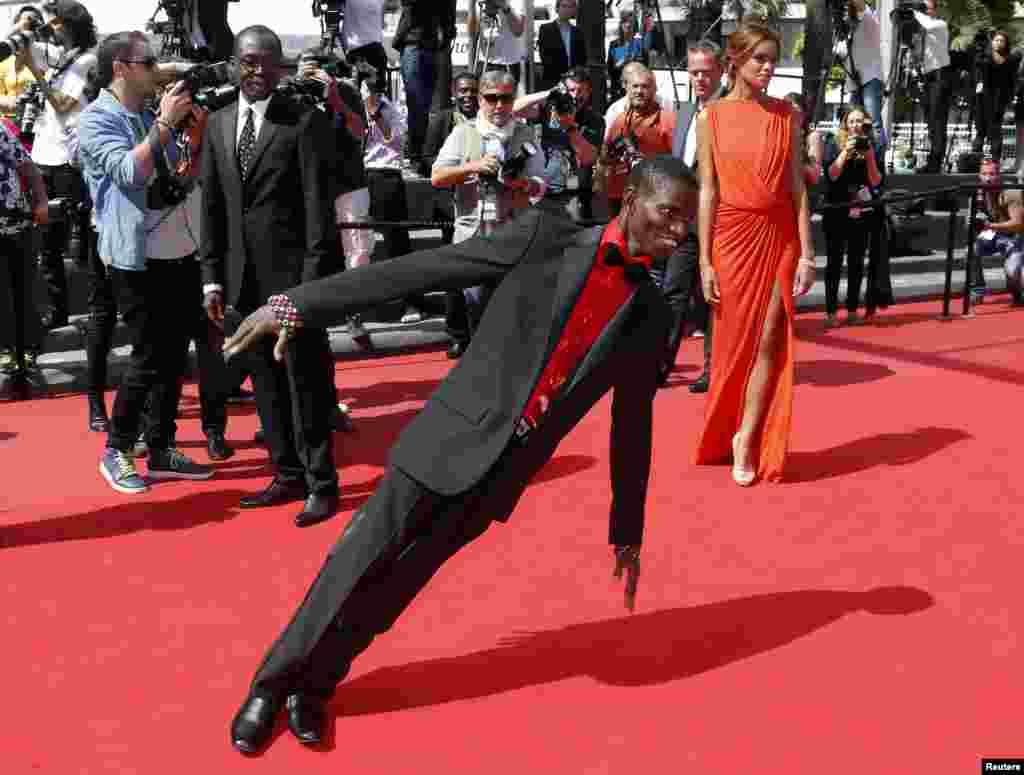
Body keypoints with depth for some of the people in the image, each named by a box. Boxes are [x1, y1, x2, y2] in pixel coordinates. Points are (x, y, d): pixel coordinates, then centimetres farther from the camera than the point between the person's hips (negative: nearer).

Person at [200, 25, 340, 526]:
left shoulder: (305, 122, -5)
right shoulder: (218, 124, 11)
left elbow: (319, 204, -10)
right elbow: (212, 204, 12)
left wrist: (314, 278, -15)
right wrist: (212, 276, 8)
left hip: (294, 272, -5)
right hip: (243, 276, 6)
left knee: (306, 380, 0)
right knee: (265, 383, 11)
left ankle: (322, 484, 9)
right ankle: (288, 475, 23)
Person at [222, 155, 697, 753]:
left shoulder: (651, 316, 4)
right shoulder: (546, 236, -6)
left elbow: (633, 426, 13)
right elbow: (419, 270, -8)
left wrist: (628, 529, 17)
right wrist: (300, 305, -12)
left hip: (507, 471, 3)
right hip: (456, 436, -2)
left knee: (396, 582, 6)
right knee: (358, 563, 3)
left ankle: (312, 686, 26)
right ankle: (274, 682, 23)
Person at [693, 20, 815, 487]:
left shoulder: (787, 116, 5)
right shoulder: (711, 118, 1)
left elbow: (797, 186, 3)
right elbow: (707, 192, -1)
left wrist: (807, 253, -3)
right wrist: (705, 261, -5)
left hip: (780, 237, 1)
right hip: (733, 237, -1)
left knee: (769, 343, -3)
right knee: (735, 341, 6)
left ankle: (746, 439, 5)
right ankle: (723, 437, 23)